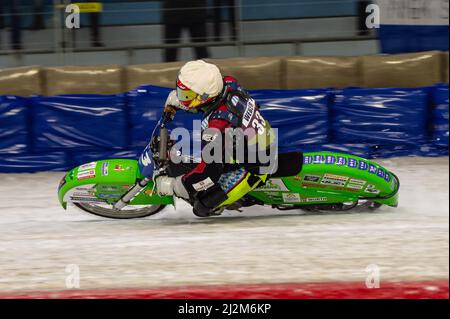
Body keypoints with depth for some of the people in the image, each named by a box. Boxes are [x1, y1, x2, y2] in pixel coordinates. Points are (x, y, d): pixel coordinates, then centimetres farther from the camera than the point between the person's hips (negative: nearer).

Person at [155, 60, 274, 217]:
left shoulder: (217, 126, -37)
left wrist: (173, 185, -24)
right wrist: (175, 99, 10)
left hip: (251, 169, -9)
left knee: (202, 206, -10)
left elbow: (210, 170, -33)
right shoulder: (229, 83, -14)